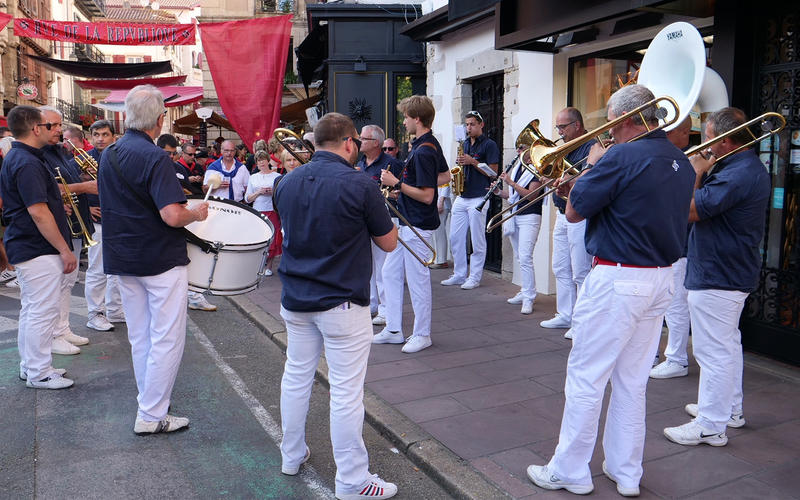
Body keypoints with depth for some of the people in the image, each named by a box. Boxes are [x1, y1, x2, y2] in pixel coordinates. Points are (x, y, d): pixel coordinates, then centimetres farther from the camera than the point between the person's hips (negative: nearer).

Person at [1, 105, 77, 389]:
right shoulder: (27, 163, -19)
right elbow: (38, 212, -23)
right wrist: (65, 250, -20)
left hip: (23, 246, 11)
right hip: (39, 249, -11)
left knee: (32, 310, 18)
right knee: (43, 312, -2)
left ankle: (29, 366, 28)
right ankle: (39, 374, 7)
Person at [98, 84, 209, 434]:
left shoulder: (108, 155, 7)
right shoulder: (155, 158, -18)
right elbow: (172, 216, -26)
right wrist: (197, 213, -8)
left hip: (122, 260, 8)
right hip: (161, 260, -8)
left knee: (139, 338, 16)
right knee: (167, 340, 2)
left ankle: (150, 402, 28)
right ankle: (151, 416, 7)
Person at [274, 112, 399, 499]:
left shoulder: (287, 183, 3)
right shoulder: (360, 185, -16)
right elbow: (388, 242, -7)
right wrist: (376, 206, 10)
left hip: (295, 299, 6)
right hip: (342, 303, -6)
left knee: (296, 377, 19)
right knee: (346, 391, 2)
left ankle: (292, 456, 36)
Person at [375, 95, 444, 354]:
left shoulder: (423, 152, -21)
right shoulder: (431, 144, 10)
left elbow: (427, 195, -24)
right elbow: (444, 176, 22)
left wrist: (396, 183, -17)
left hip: (417, 226, -11)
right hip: (408, 223, 11)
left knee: (418, 280, 2)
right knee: (390, 272, 15)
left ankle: (422, 334, 17)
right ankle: (394, 330, 24)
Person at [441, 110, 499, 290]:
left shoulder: (489, 145, -4)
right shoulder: (465, 144, 17)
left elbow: (493, 172, -10)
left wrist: (473, 162, -16)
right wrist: (460, 164, 1)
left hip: (478, 199, -7)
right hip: (461, 197, 7)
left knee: (477, 240, -1)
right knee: (455, 238, 7)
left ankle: (475, 277, 7)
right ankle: (459, 275, 17)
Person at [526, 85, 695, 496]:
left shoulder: (622, 157, -17)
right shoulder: (681, 162, 9)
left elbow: (573, 212, -11)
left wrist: (592, 164, 2)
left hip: (618, 280, -8)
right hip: (662, 279, 8)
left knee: (586, 378, 4)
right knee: (631, 382, 16)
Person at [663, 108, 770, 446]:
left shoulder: (738, 175, -25)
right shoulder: (748, 167, 10)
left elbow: (691, 211, -26)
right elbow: (712, 205, 13)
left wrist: (696, 173, -14)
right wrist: (703, 174, 1)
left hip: (715, 277, -11)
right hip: (735, 273, 11)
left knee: (713, 351, -3)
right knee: (727, 344, 22)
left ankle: (711, 426, 7)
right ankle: (730, 409, 37)